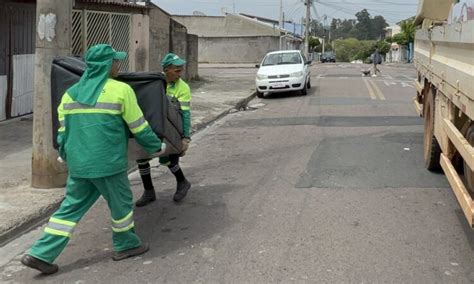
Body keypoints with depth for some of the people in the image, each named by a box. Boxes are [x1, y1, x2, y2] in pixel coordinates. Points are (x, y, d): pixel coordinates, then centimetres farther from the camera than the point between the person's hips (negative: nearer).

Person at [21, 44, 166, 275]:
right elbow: (139, 127, -3)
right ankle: (126, 245, 31)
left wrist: (64, 156, 30)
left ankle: (41, 254, 11)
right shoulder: (121, 90, -9)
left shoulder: (70, 93, 9)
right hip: (108, 162, -6)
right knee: (121, 203, 15)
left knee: (71, 207, 13)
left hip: (78, 163, 6)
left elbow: (63, 130, 14)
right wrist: (157, 147, 11)